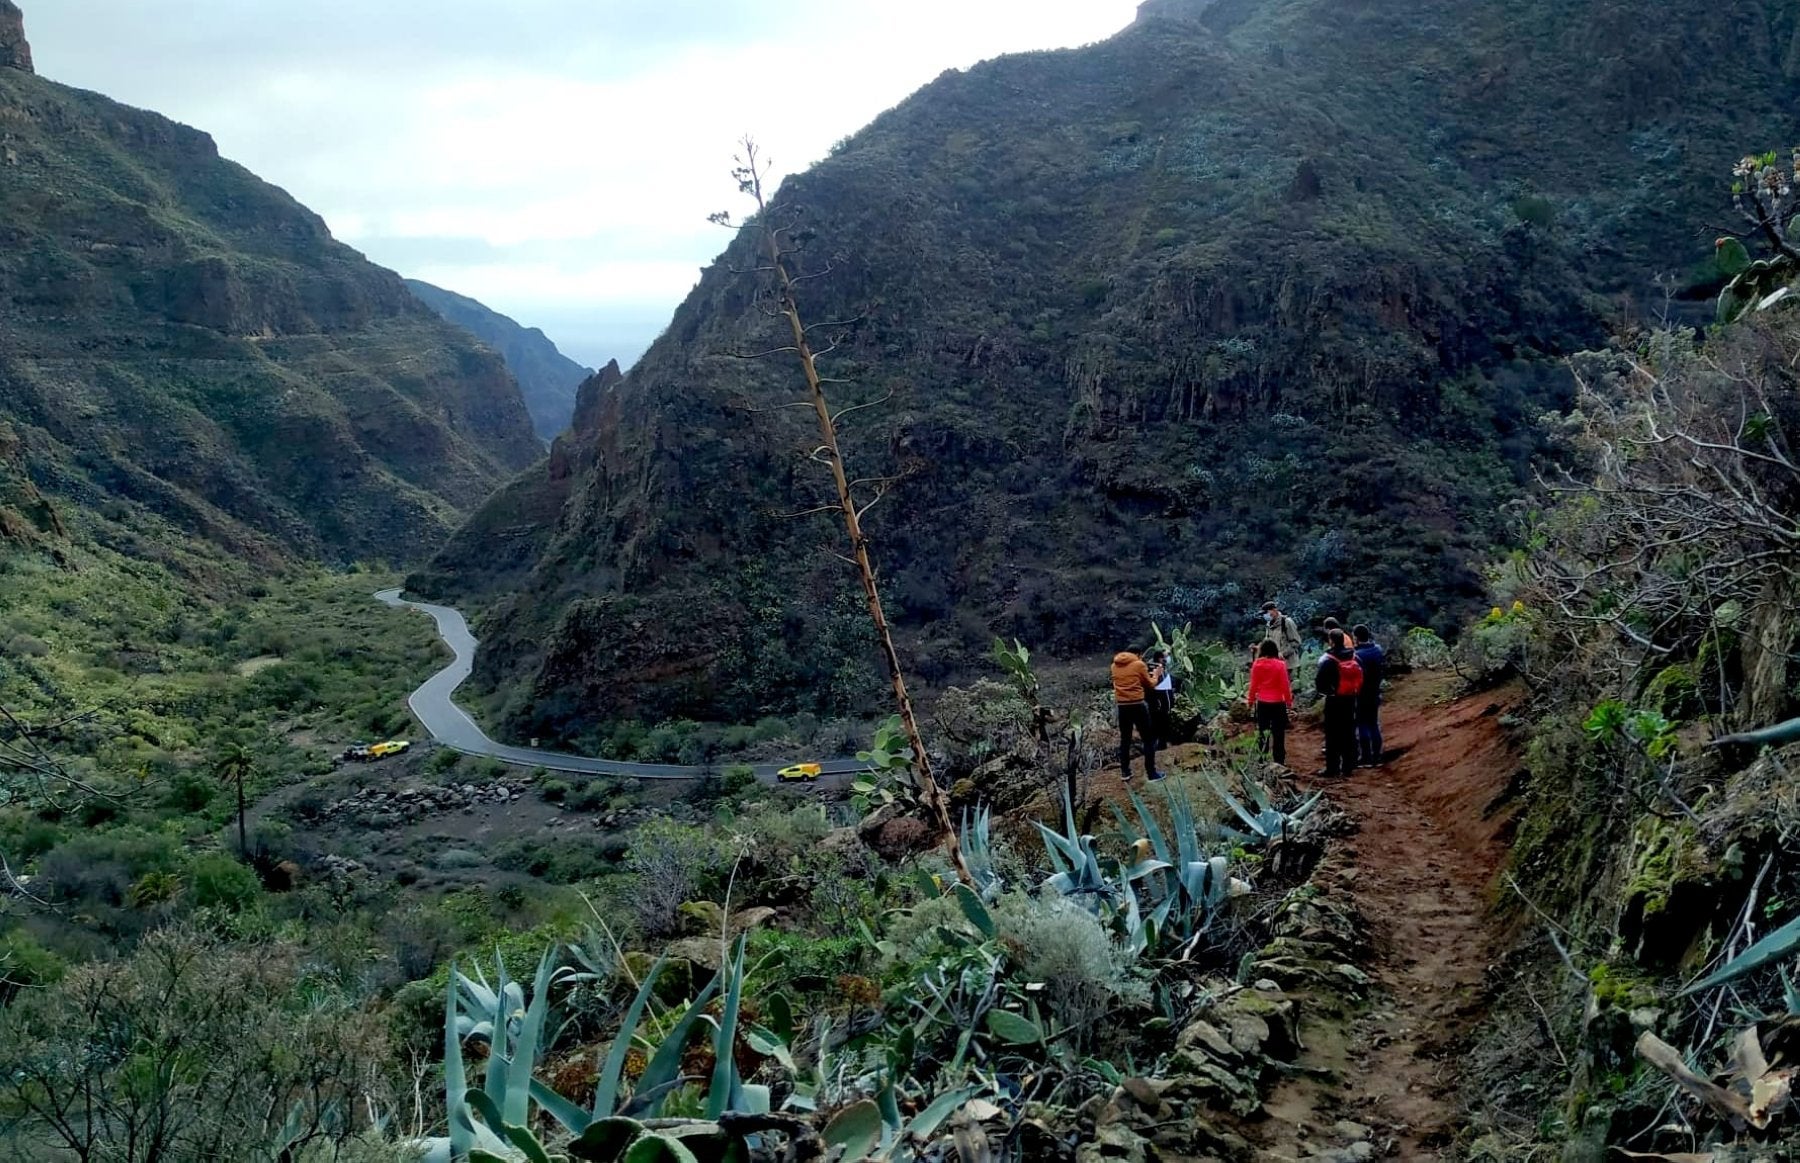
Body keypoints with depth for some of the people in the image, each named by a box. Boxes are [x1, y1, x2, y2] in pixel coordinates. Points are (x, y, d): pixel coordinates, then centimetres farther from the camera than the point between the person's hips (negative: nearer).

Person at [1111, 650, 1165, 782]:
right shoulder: (1139, 664, -6)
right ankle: (1151, 773, 2)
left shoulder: (1115, 665, 8)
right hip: (1138, 705, -4)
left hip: (1122, 706, 5)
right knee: (1148, 740, 4)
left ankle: (1125, 772, 16)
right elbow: (1150, 684, 4)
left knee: (1125, 739, 15)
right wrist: (1156, 675, 23)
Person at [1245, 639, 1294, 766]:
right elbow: (1285, 685, -8)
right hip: (1277, 703, -2)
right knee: (1278, 733, 5)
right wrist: (1289, 701, 4)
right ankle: (1279, 761, 6)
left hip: (1262, 703, 2)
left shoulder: (1257, 664, -6)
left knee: (1262, 732, 12)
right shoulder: (1280, 665, -11)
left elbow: (1253, 685, 0)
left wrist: (1251, 700, 12)